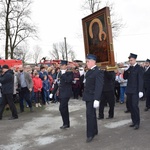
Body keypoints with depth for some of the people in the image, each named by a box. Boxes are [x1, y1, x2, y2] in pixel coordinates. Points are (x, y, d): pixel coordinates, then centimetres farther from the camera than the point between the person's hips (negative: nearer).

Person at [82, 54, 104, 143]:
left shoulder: (98, 72, -16)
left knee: (90, 114, -5)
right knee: (92, 114, 17)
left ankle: (90, 134, 6)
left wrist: (96, 99, -25)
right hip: (88, 96, 9)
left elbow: (99, 86, -21)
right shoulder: (89, 71, 11)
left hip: (92, 97, -9)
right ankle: (94, 131, 31)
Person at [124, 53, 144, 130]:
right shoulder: (129, 68, 12)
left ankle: (137, 123, 1)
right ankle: (134, 121, 17)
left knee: (135, 106, -9)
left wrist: (140, 91, -16)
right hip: (129, 90, 6)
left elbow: (140, 80, -10)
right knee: (131, 106, 8)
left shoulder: (139, 68, -5)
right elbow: (125, 77, 12)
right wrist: (126, 70, -5)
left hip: (135, 91, -6)